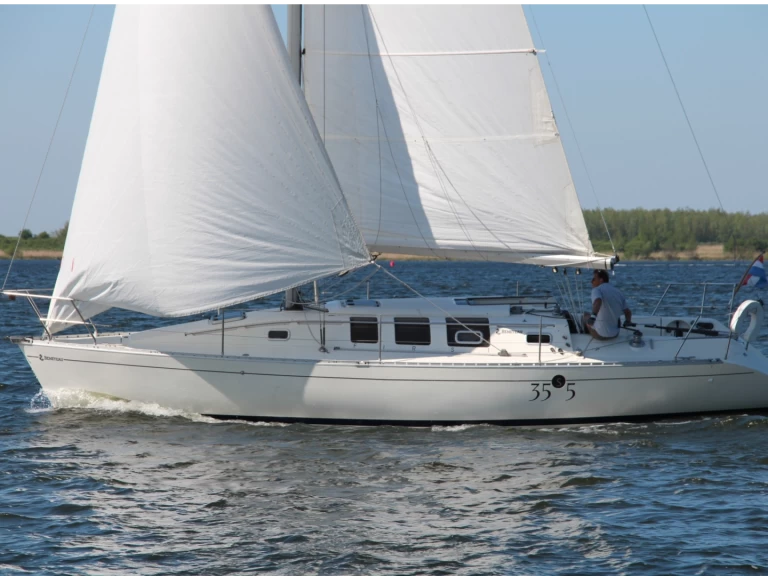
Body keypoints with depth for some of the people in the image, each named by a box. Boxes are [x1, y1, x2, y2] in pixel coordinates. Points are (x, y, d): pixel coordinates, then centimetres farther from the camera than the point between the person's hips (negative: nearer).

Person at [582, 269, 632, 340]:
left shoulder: (597, 290, -11)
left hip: (600, 335, -6)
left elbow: (597, 302, -34)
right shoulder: (618, 292, 9)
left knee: (586, 315, 21)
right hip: (615, 334, 6)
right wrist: (628, 321, 31)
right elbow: (628, 312, 14)